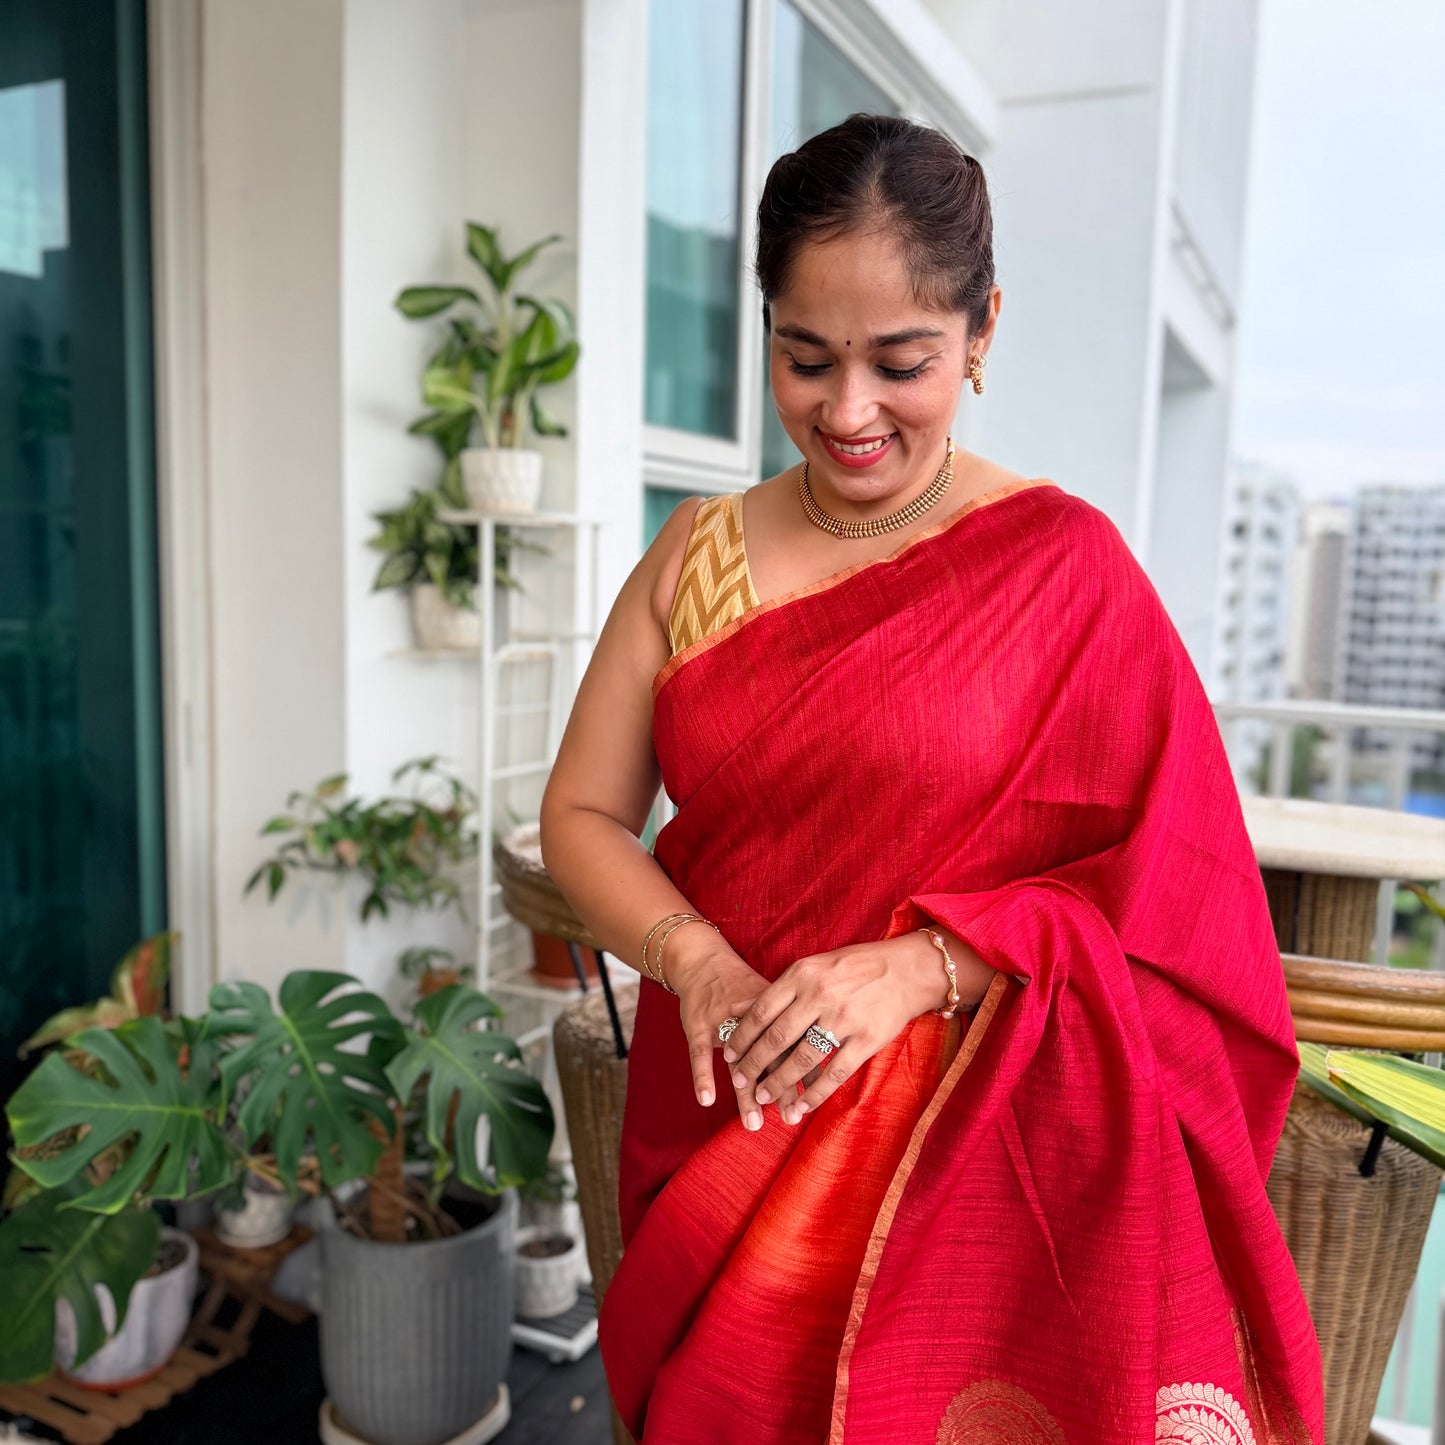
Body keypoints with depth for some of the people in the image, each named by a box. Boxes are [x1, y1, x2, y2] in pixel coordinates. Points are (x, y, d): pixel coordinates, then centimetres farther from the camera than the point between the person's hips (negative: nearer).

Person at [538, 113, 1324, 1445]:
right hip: (713, 1129, 4)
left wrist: (920, 967, -24)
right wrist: (693, 958, -17)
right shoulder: (699, 555, 3)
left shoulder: (1064, 563, -7)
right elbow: (581, 814, 2)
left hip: (956, 1159, -3)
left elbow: (1171, 887, -10)